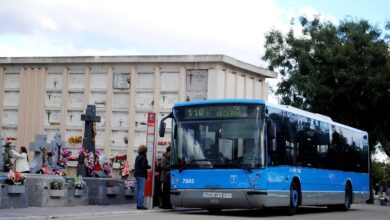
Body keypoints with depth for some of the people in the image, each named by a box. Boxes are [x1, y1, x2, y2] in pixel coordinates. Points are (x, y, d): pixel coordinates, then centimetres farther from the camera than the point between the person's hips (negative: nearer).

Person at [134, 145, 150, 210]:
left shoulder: (137, 157, 16)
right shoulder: (143, 157, -12)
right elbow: (143, 166, -18)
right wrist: (149, 166, -3)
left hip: (137, 175, 9)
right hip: (141, 175, -9)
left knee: (138, 189, 10)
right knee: (142, 190, -9)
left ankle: (138, 204, 11)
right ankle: (140, 204, -14)